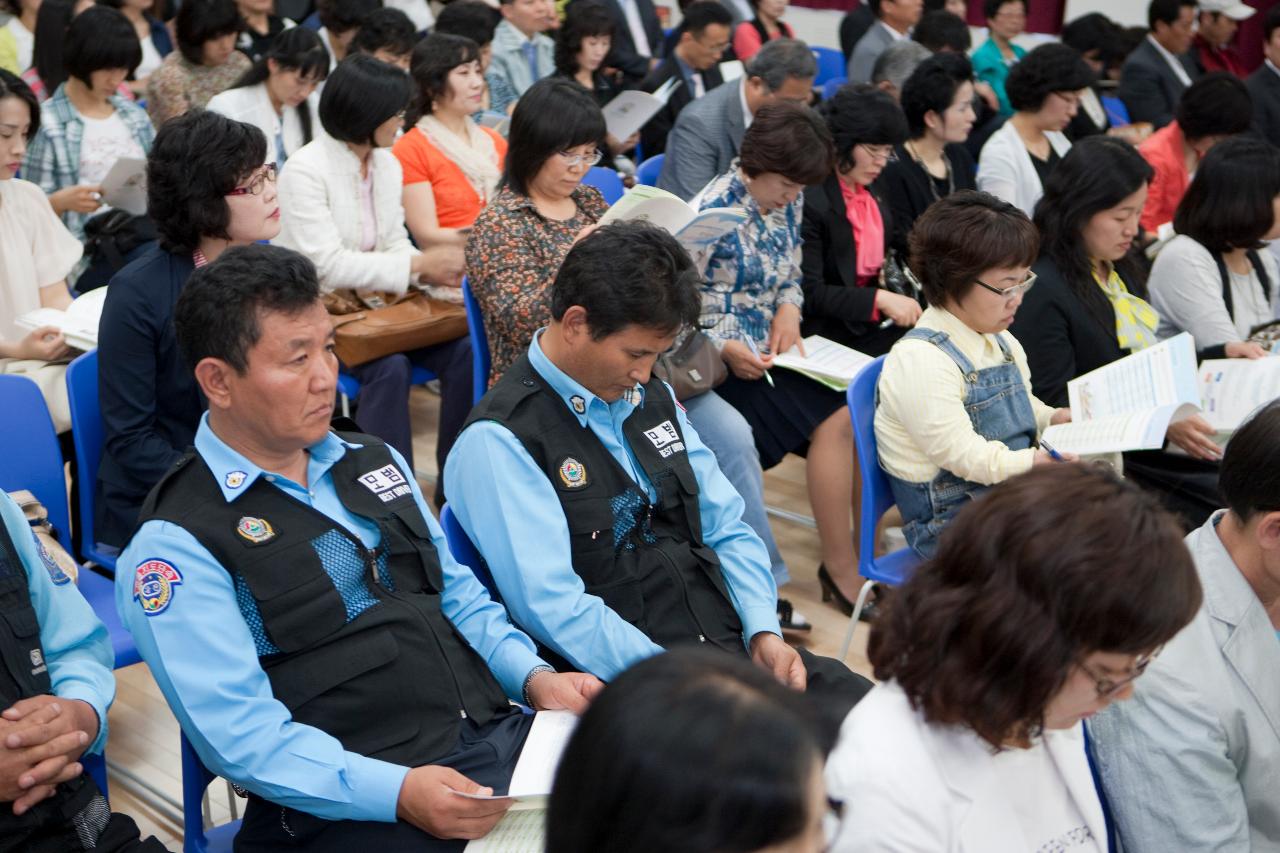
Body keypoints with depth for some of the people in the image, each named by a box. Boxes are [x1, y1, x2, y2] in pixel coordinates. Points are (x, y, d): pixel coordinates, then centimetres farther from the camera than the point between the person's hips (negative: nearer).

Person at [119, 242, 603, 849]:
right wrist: (398, 793, -23)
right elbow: (242, 734, -12)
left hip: (497, 734, 7)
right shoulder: (176, 546, -6)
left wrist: (534, 676, 4)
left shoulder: (374, 464, 17)